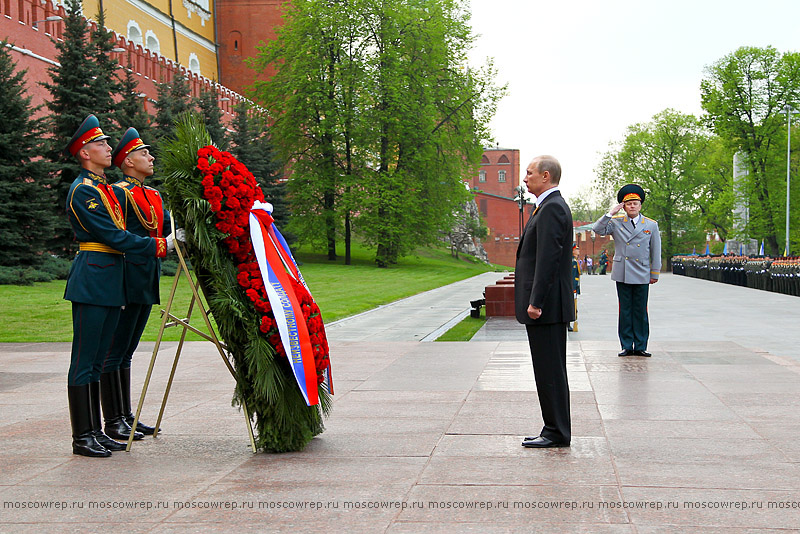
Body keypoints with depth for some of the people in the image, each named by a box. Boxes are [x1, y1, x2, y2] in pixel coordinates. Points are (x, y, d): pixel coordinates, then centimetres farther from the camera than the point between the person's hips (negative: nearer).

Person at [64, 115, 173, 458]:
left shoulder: (104, 187, 19)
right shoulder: (82, 190, -11)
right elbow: (115, 237, -16)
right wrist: (161, 246, -13)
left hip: (110, 280, 10)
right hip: (91, 281, -10)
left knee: (97, 360, 12)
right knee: (84, 360, -4)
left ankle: (96, 432, 17)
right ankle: (82, 437, 0)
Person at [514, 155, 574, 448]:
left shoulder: (552, 208, -14)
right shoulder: (550, 205, 18)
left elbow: (548, 258, -21)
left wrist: (536, 302, -22)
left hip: (546, 306, -11)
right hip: (548, 306, 11)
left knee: (550, 370, -5)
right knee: (550, 370, 13)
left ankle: (557, 433, 0)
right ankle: (555, 429, 20)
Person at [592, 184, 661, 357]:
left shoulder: (651, 225, 6)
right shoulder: (616, 222, 6)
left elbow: (655, 252, 8)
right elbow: (598, 230, -6)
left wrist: (655, 273, 6)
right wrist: (611, 213, -9)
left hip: (642, 276, 0)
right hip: (622, 275, 0)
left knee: (640, 311, 3)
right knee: (625, 311, 4)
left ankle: (640, 346, 9)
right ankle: (627, 346, 9)